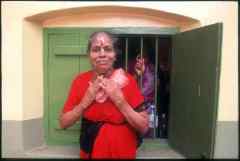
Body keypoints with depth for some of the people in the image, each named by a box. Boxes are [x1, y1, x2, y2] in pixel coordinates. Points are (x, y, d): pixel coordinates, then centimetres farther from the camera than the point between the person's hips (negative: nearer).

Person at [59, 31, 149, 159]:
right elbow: (63, 123, -6)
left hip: (124, 153, -1)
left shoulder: (126, 80, -14)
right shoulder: (80, 80, -8)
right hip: (90, 152, 1)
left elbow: (144, 127, -14)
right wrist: (86, 101, -19)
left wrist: (119, 100, -24)